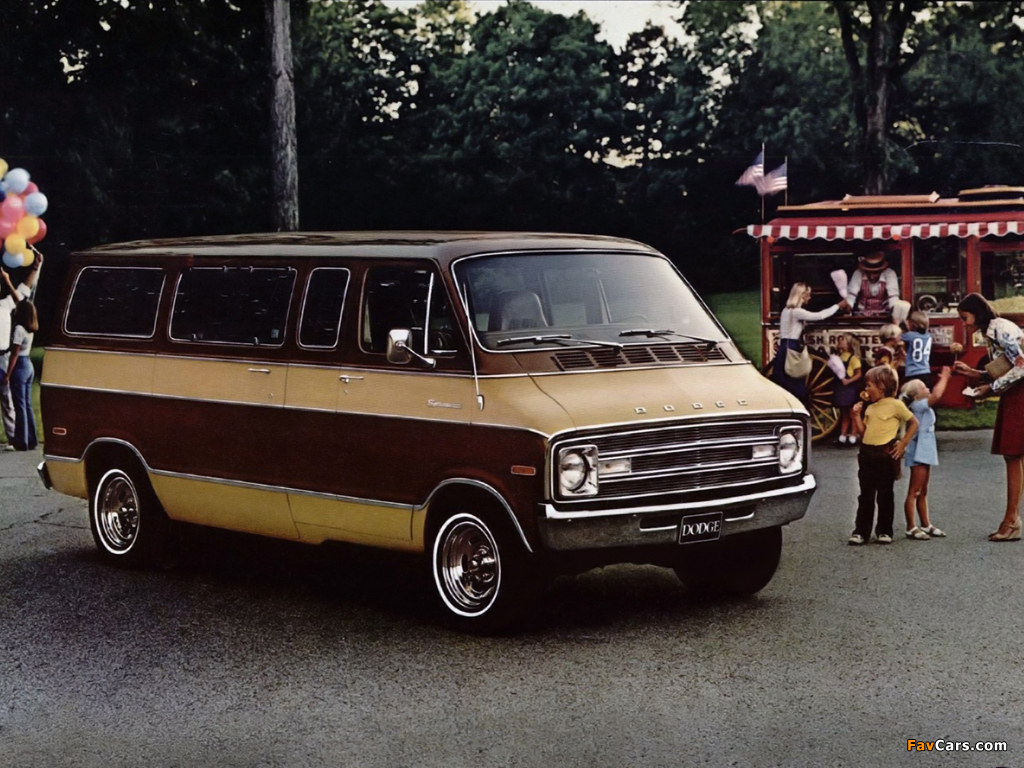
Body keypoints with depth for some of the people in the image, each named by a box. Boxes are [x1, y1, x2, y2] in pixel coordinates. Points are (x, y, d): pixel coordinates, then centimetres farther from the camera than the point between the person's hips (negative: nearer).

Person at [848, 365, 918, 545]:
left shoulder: (896, 405, -6)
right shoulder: (870, 408, 12)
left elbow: (913, 423, 0)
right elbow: (863, 433, 12)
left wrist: (903, 443, -5)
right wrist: (857, 416, 2)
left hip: (886, 454, -6)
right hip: (867, 454, 6)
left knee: (885, 495, 4)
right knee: (865, 495, 7)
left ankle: (884, 531, 14)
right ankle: (861, 532, 8)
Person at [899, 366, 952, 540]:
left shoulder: (923, 407, 12)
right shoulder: (917, 406, -16)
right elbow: (936, 395, -24)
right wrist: (944, 378, -15)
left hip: (925, 453, 10)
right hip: (918, 454, -10)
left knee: (922, 492, 16)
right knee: (914, 492, -6)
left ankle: (925, 525, 24)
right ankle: (911, 528, -5)